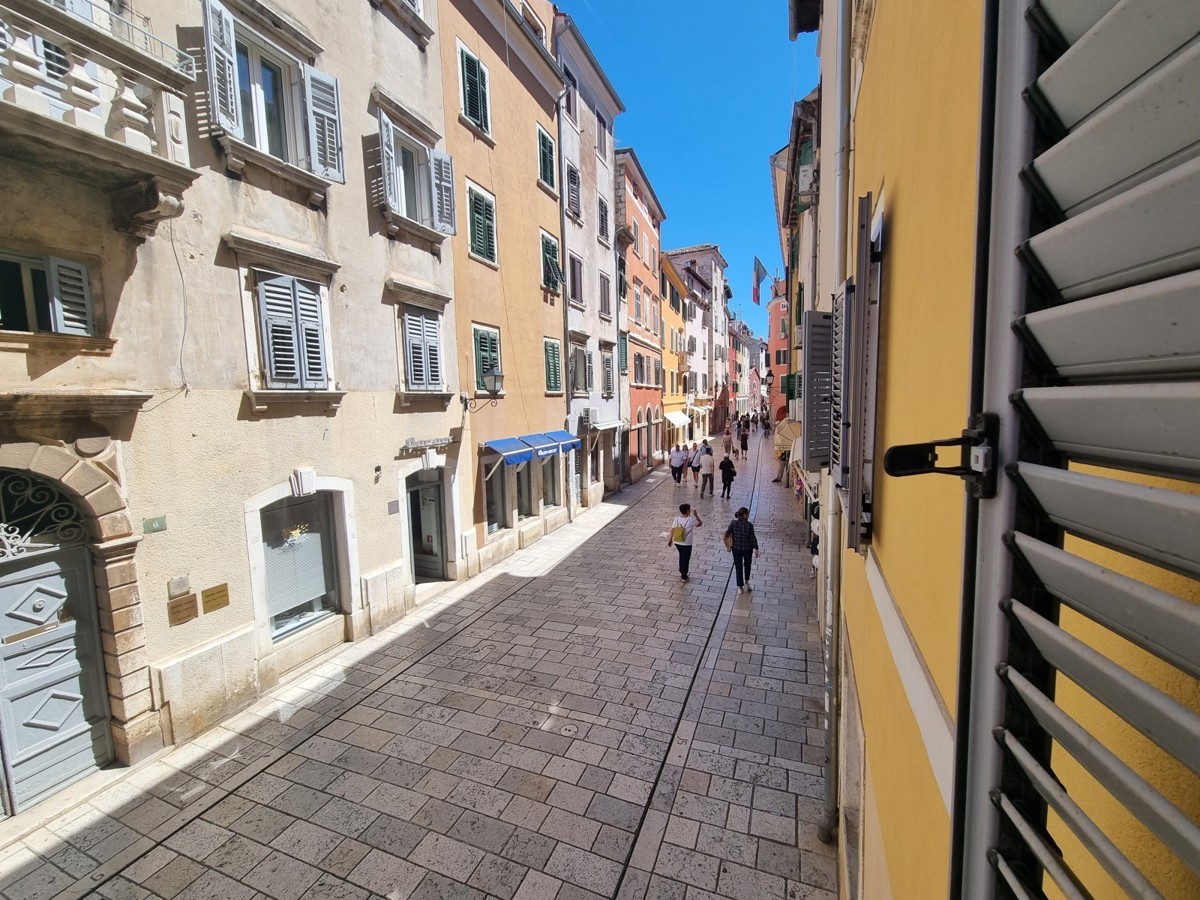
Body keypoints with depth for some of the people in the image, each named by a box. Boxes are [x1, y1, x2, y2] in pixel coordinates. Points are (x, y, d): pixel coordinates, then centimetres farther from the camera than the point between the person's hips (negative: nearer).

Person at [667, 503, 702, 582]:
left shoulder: (677, 519, -7)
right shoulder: (691, 520, -17)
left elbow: (672, 530, 0)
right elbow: (700, 523, -1)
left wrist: (670, 539, 12)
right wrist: (696, 515, 4)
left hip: (677, 542, 5)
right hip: (686, 544, -4)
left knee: (681, 557, 27)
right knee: (686, 559, 9)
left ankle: (681, 572, 37)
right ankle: (684, 577, 17)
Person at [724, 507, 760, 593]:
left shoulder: (733, 523, -13)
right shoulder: (749, 525, -19)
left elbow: (727, 534, -9)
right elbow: (752, 538, -15)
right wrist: (756, 549, -6)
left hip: (736, 548, 2)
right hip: (747, 548, -1)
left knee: (738, 567, 13)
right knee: (747, 565, 26)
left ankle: (740, 587, 19)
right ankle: (746, 582, 32)